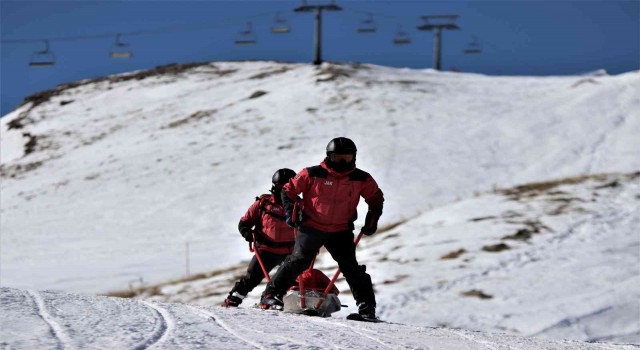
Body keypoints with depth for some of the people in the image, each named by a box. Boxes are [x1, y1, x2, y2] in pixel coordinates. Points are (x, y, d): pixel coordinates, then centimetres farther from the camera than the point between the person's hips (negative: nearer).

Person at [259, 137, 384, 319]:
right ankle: (271, 295, -8)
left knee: (351, 266, -5)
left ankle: (367, 306, 3)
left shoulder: (362, 179, -3)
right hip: (311, 227, -2)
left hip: (341, 231, 2)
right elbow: (288, 190, 4)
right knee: (299, 260, -14)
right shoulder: (312, 174, -10)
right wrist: (290, 212, -6)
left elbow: (376, 198, 16)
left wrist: (372, 220, 5)